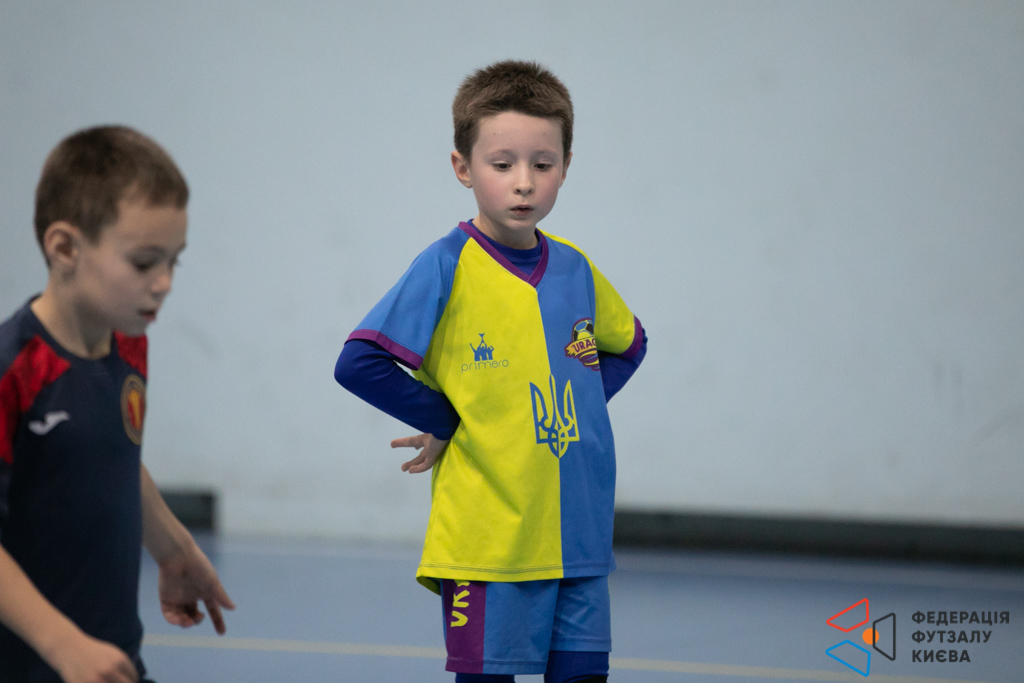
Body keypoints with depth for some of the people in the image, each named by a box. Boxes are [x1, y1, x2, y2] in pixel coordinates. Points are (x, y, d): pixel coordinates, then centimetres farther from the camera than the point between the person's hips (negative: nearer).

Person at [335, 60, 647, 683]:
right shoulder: (448, 268, -9)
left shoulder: (575, 270, 8)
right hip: (487, 533, -5)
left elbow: (628, 344, 28)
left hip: (579, 532, 5)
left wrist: (582, 402, 11)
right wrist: (446, 421, -9)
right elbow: (359, 364, -15)